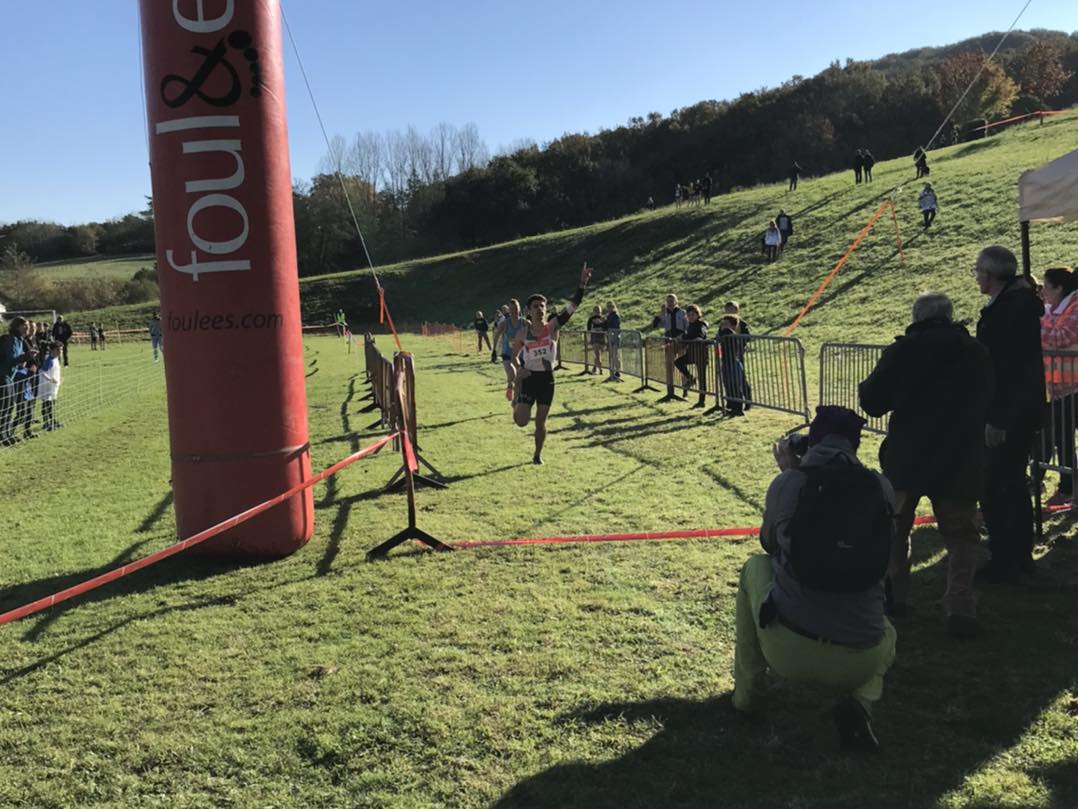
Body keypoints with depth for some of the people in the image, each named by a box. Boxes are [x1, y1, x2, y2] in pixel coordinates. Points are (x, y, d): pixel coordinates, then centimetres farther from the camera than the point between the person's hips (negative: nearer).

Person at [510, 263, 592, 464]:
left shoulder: (552, 327, -6)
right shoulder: (524, 332, -3)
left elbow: (572, 306, -16)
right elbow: (512, 355, 9)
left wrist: (582, 284, -26)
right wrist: (518, 370, -9)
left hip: (547, 379, 0)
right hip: (528, 378, 0)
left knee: (541, 422, 7)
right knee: (521, 421, -6)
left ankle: (538, 455, 28)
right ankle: (517, 403, 31)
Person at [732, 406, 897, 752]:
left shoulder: (787, 484, -4)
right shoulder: (881, 488, 2)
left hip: (787, 653, -1)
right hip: (857, 664, 2)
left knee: (755, 567, 27)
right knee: (887, 634, 39)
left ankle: (746, 690, 31)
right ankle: (860, 701, 6)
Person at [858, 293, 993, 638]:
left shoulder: (902, 350, -6)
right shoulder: (976, 352, 3)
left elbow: (871, 402, -3)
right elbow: (985, 404, 15)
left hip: (905, 459, -1)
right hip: (960, 463, 1)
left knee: (892, 527, 19)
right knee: (961, 536, 10)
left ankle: (892, 596, 23)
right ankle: (960, 609, -3)